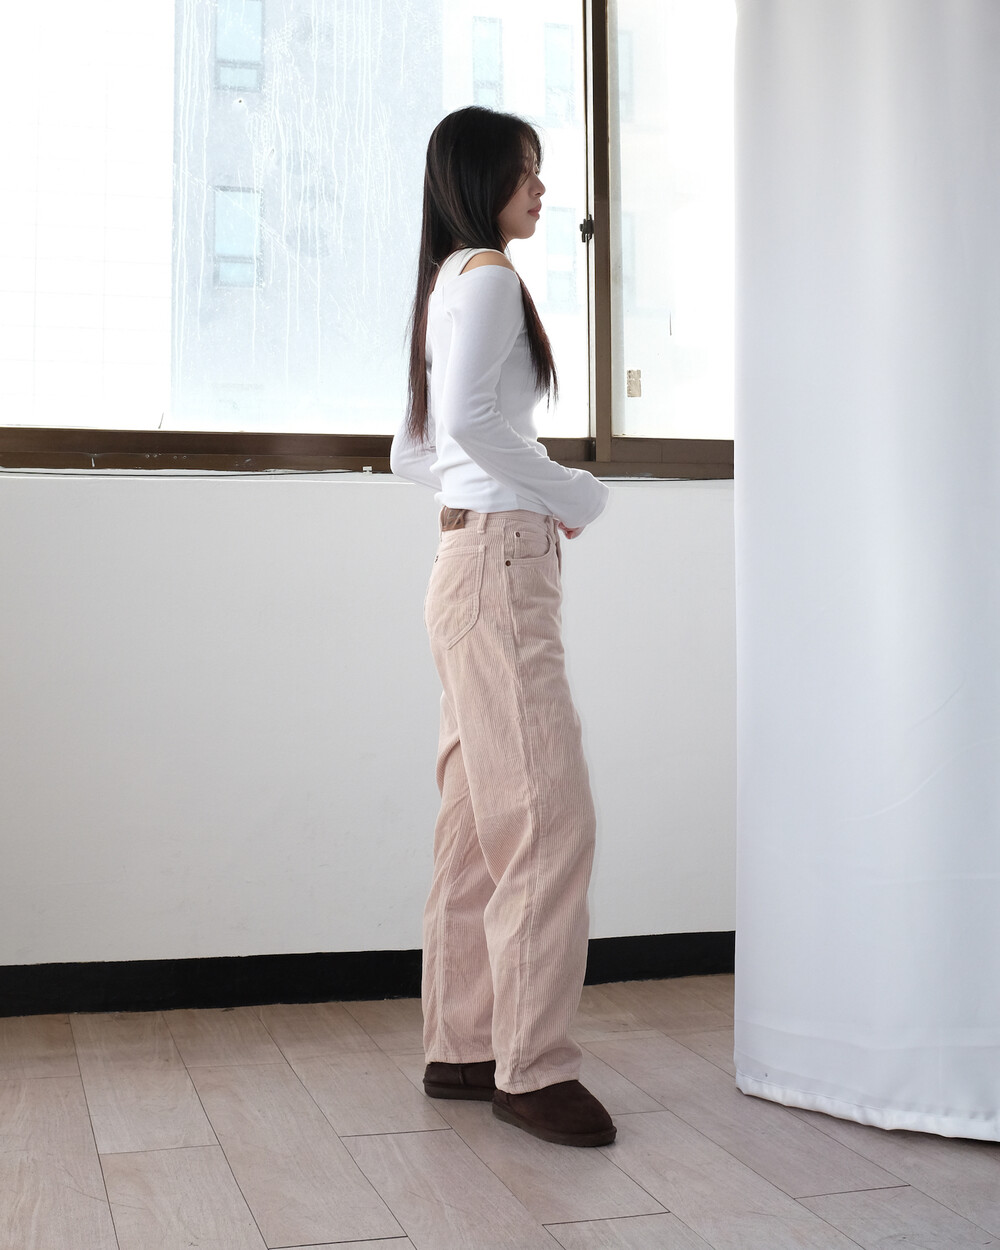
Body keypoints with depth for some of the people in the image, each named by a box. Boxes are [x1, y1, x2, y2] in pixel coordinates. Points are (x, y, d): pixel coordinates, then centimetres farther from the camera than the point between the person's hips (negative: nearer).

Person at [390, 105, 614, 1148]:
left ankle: (460, 1047, 15)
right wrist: (575, 495, -10)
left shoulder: (448, 284, 24)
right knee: (548, 817, -10)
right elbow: (469, 417, -21)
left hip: (474, 565, 10)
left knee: (479, 822, 9)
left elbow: (411, 452, 26)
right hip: (500, 563, -10)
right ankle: (534, 1067, -5)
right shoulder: (487, 274, -5)